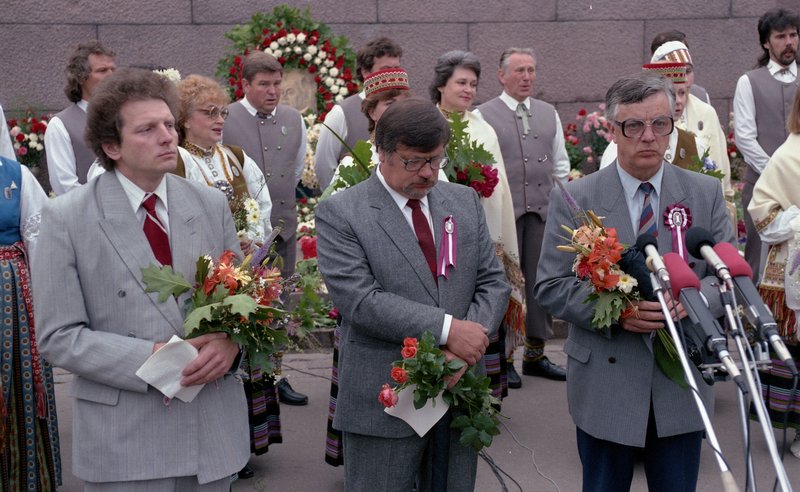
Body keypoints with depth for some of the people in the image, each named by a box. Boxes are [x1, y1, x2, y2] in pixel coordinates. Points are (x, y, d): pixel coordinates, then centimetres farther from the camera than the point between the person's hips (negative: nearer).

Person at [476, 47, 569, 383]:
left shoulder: (549, 114, 15)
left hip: (543, 211, 4)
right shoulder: (484, 115, 0)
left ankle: (535, 353, 18)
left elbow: (560, 165, 18)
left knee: (541, 281, 6)